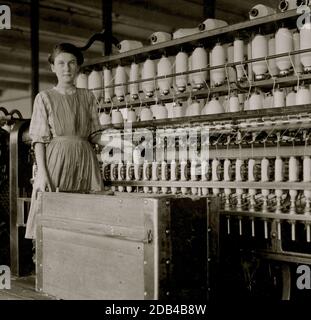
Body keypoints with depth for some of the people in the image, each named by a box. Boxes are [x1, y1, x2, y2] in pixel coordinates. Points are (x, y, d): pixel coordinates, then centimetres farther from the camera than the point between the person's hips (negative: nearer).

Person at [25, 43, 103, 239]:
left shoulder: (88, 97, 13)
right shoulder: (45, 98, 4)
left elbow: (95, 134, 13)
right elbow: (39, 140, -1)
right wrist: (42, 172, -13)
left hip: (85, 160, 3)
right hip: (56, 160, -3)